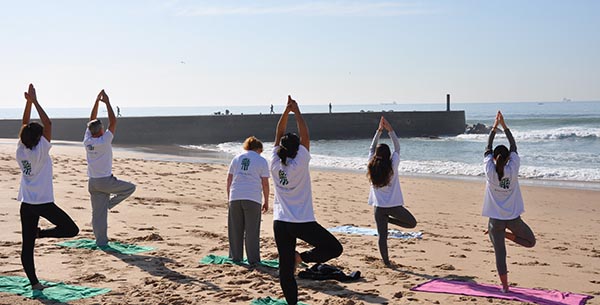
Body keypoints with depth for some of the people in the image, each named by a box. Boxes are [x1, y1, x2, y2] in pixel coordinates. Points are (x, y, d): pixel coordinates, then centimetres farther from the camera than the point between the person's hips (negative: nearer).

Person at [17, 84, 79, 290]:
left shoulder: (21, 150, 1)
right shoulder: (41, 151, -12)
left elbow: (25, 125, 11)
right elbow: (48, 124, -13)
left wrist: (29, 102, 7)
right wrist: (34, 102, -10)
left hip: (26, 203, 6)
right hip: (43, 203, -6)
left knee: (27, 245, 6)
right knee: (71, 230, 5)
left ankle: (34, 282, 7)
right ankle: (41, 233, -3)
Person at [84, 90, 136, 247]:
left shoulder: (87, 141, 1)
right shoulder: (104, 141, -14)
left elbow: (92, 120, 11)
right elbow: (113, 122, -11)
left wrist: (97, 101, 11)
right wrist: (107, 102, -7)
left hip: (92, 182, 6)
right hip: (105, 181, -6)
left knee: (98, 213, 7)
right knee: (131, 187, 13)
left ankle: (101, 240, 8)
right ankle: (109, 202, 2)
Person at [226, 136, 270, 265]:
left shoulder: (237, 158, 14)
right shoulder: (262, 161, 3)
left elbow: (229, 179, 12)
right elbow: (265, 183, 0)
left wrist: (229, 197, 19)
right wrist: (266, 202, 7)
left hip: (235, 197, 3)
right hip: (252, 199, -3)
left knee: (235, 230, 12)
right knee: (252, 230, 4)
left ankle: (235, 256, 19)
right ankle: (253, 259, 6)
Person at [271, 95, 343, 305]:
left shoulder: (275, 163, 0)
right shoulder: (300, 163, -10)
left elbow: (279, 133, 9)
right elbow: (305, 135, -3)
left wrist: (286, 110, 8)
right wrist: (296, 112, 4)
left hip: (280, 223, 5)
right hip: (302, 222, -5)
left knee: (285, 268, 8)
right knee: (334, 248, 8)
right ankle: (301, 257, -3)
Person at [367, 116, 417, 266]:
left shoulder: (372, 166, -2)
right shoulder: (392, 165, -8)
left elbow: (372, 148, 13)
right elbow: (397, 147, 5)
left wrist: (379, 131, 13)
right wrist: (390, 130, 6)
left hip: (379, 207, 3)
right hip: (394, 205, -3)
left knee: (382, 235, 7)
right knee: (412, 223, 16)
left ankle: (386, 262, 6)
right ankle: (390, 220, -2)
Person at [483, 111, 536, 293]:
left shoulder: (490, 171, -10)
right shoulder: (512, 169, -10)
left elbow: (488, 148, 3)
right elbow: (514, 146, 1)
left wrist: (494, 127, 7)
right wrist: (504, 126, 6)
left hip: (495, 219, 1)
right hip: (513, 217, -1)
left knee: (500, 254, 6)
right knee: (530, 241, 21)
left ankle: (505, 286, 8)